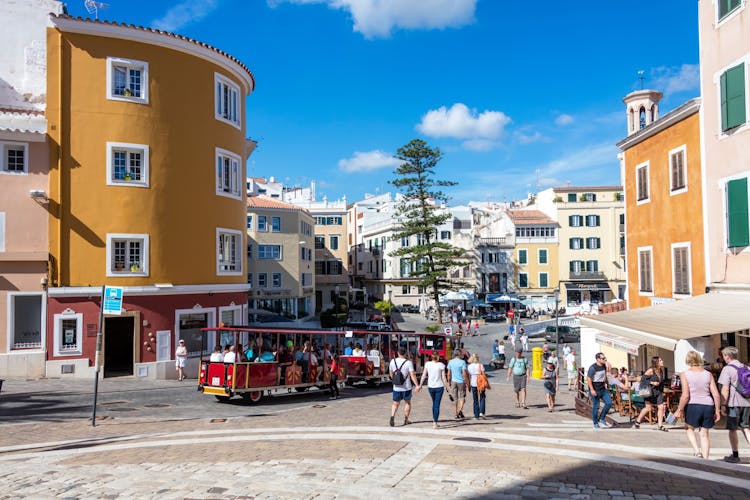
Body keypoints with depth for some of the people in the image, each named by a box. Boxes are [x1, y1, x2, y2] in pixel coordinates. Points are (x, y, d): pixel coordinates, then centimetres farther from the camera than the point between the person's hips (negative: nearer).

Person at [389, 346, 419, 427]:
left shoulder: (392, 361, 0)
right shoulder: (408, 363, -12)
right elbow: (412, 375, -17)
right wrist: (417, 385, -16)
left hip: (396, 387, 2)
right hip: (406, 387, -2)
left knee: (395, 403, 13)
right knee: (407, 403, 18)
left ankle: (392, 416, -12)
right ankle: (406, 420, 23)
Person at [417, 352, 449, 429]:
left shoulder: (427, 364, -3)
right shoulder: (441, 365, -8)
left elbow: (424, 375, -2)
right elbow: (443, 377, -6)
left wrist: (420, 385, 5)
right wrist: (446, 386, 4)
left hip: (430, 387, 3)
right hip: (439, 387, -3)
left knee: (434, 403, 22)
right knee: (437, 405, 1)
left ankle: (434, 421, 27)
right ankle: (435, 423, -6)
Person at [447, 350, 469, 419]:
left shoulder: (450, 362, 2)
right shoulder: (462, 362, -10)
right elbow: (464, 373, -13)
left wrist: (449, 382, 15)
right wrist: (466, 382, -6)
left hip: (453, 381, 3)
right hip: (461, 381, -3)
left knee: (455, 398, 9)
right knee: (462, 397, 9)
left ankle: (456, 414, 10)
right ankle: (460, 410, -13)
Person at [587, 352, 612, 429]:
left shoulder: (604, 366, 7)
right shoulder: (593, 368, -16)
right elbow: (589, 379, -17)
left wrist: (605, 384, 18)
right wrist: (592, 390, -21)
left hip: (603, 388, 7)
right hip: (595, 390, -7)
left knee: (609, 403, 0)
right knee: (595, 406, 0)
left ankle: (601, 419, 16)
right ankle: (596, 424, 12)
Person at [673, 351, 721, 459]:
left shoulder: (685, 374, -7)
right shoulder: (708, 374, 4)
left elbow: (685, 396, -13)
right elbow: (716, 395, 1)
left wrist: (679, 410, -5)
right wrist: (717, 410, 12)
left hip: (693, 406, -3)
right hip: (708, 406, 3)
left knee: (689, 429, 22)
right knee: (704, 434, 13)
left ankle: (698, 451, 3)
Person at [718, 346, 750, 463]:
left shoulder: (727, 369, -10)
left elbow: (725, 389, -14)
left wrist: (723, 405, -9)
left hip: (733, 403, -6)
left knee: (732, 429, 5)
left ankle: (735, 455, 10)